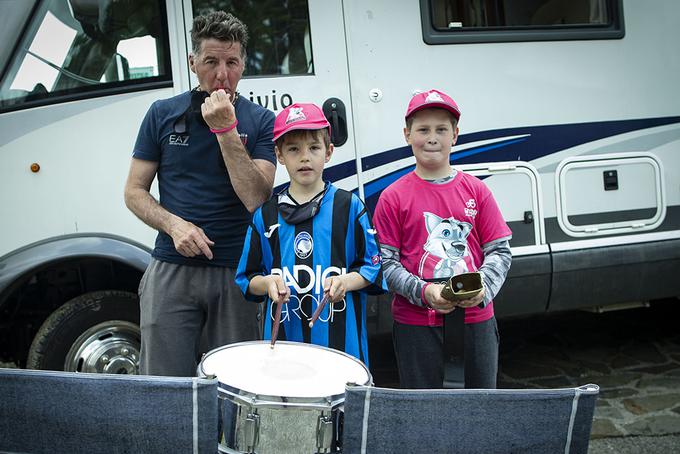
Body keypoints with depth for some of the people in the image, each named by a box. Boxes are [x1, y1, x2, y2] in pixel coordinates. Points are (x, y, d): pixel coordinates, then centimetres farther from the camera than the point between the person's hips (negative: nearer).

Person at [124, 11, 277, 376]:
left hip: (236, 274, 0)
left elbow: (256, 198, -11)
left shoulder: (260, 121, 0)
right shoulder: (163, 114, 4)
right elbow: (134, 191, 7)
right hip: (171, 272, 1)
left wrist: (226, 129, -17)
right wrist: (175, 225, -11)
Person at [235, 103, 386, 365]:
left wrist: (346, 281, -15)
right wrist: (267, 282, -10)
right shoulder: (265, 214, 6)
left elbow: (374, 267, 3)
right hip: (283, 337, 2)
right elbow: (247, 278, 11)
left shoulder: (349, 206, 1)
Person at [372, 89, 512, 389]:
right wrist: (423, 292, -19)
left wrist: (483, 286, -14)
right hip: (416, 324, -2)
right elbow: (387, 263, -4)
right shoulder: (393, 198, -2)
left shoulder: (476, 191, 3)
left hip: (476, 318, 2)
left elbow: (500, 251, 4)